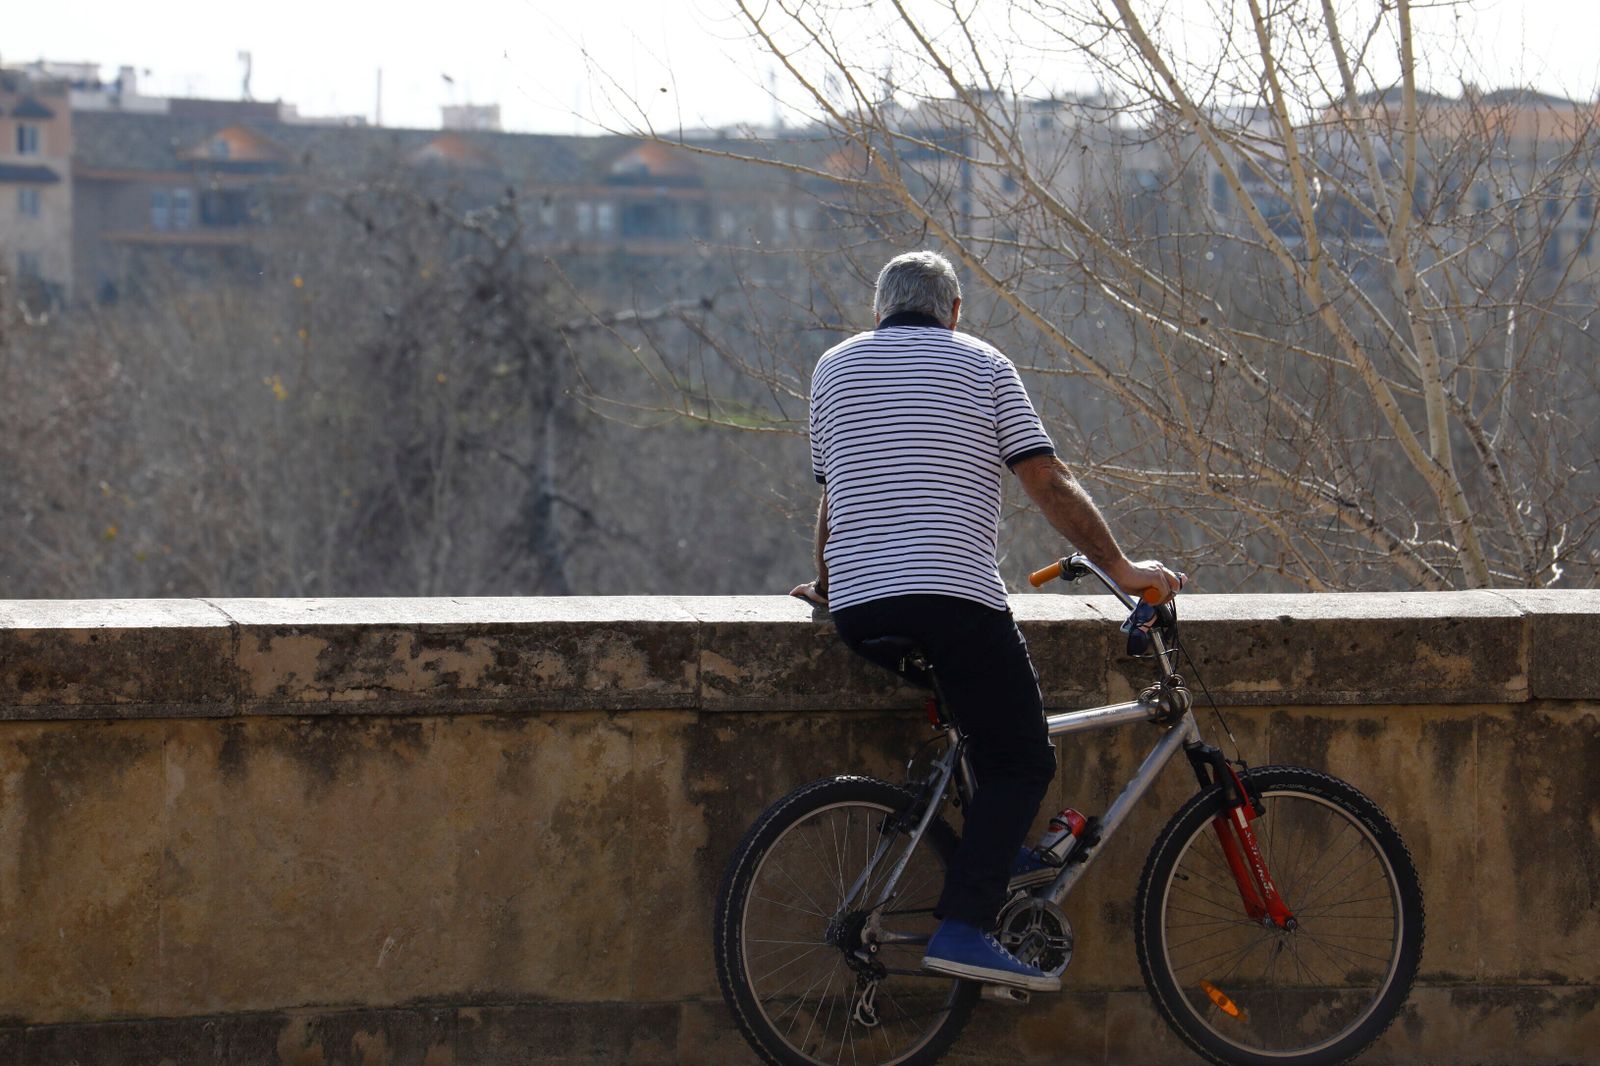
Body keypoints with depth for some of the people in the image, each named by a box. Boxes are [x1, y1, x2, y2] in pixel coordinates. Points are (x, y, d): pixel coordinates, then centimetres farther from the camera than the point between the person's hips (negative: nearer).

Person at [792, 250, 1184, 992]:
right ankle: (964, 926, -16)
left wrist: (827, 587, 40)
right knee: (1020, 763, 0)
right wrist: (1120, 568, 8)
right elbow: (1050, 484, 2)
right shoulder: (981, 365, 9)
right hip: (954, 598, -5)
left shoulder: (835, 367, 19)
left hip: (857, 609, 5)